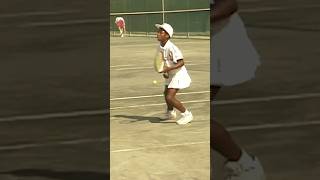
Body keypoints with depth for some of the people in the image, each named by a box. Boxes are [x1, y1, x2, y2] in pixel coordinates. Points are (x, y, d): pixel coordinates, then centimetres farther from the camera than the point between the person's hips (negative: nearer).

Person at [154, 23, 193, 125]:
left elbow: (181, 62, -29)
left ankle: (187, 114, -3)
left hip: (178, 74, -9)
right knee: (166, 94, 26)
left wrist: (168, 69, -37)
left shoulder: (171, 48, -27)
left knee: (170, 97, -19)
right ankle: (170, 112, 53)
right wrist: (164, 72, -1)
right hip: (170, 75, 9)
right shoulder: (160, 48, -2)